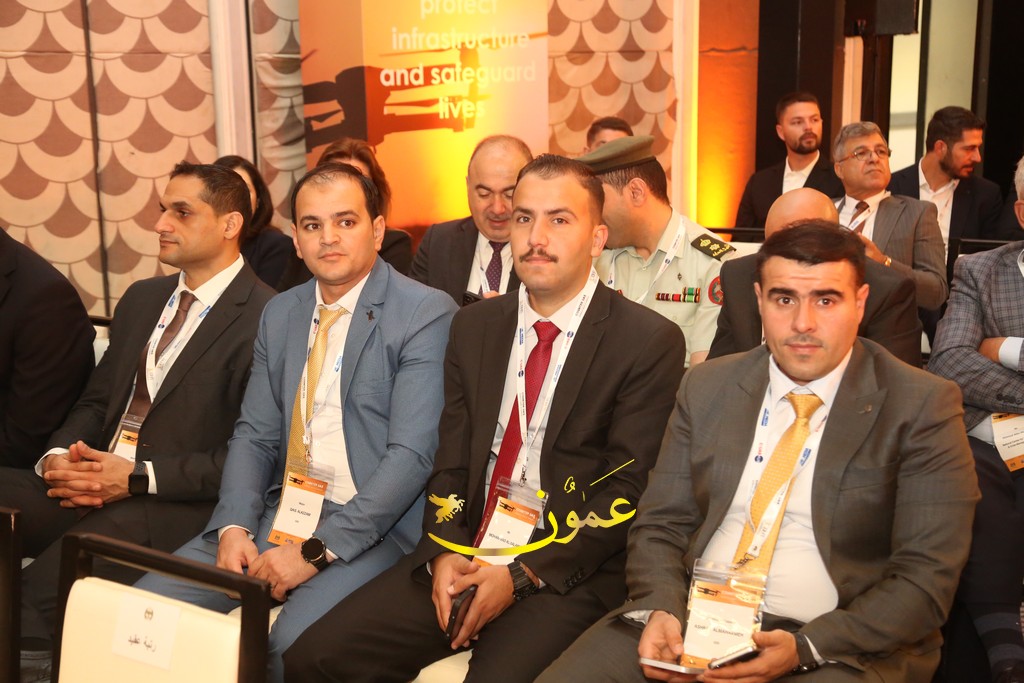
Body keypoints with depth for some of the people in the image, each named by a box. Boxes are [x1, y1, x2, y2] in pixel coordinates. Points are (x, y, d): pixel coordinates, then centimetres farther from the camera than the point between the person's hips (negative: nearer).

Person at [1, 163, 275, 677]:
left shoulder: (265, 318, -9)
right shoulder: (141, 299, 19)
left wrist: (137, 477, -17)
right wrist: (58, 455, -1)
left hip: (177, 505, -8)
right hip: (88, 483, 8)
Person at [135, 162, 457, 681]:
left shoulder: (426, 314, -8)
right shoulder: (280, 314, 14)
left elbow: (411, 453, -16)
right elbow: (255, 435, 13)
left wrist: (316, 549, -18)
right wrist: (234, 526, -6)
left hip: (370, 526, -6)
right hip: (279, 512, 6)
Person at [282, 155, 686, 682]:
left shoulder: (650, 342, -4)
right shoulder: (473, 327, 12)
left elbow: (627, 489, -8)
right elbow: (451, 457, 12)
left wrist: (522, 574, -14)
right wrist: (445, 552, -6)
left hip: (569, 573, -4)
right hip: (462, 557, 5)